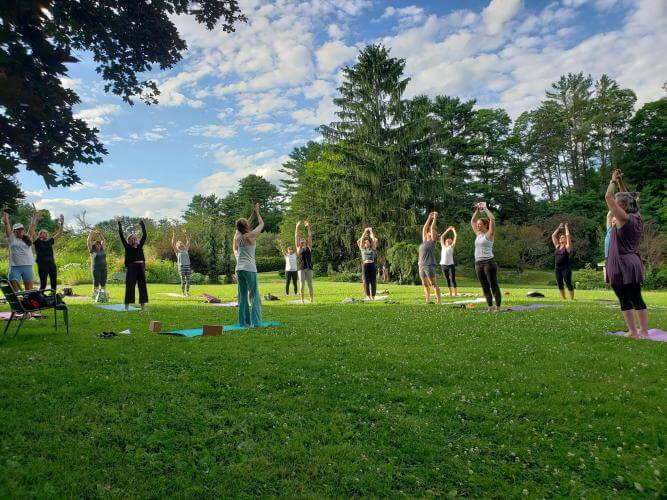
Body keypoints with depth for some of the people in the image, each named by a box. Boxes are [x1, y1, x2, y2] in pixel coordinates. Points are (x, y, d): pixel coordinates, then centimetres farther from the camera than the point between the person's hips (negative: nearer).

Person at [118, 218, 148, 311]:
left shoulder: (140, 246, 12)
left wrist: (142, 224, 15)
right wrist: (119, 224, 0)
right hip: (131, 268, -4)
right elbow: (121, 236, -1)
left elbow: (144, 235, 13)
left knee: (142, 285, 6)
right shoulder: (128, 247, 2)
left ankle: (142, 303, 14)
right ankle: (127, 304, -1)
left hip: (141, 267, 4)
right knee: (130, 286, -4)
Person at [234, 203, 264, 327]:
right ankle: (255, 322, -4)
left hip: (239, 269, 6)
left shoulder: (237, 236, 7)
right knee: (254, 295, -1)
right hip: (250, 269, -6)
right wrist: (257, 212, 20)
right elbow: (261, 224, 6)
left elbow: (244, 228, 27)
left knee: (242, 296, 11)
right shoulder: (251, 235, -8)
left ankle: (243, 321, 14)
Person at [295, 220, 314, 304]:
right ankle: (302, 300, 5)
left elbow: (310, 237, 2)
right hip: (301, 268, 0)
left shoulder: (309, 247, 10)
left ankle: (312, 299, 8)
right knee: (302, 284, 1)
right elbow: (296, 237, 2)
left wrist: (308, 227, -6)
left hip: (309, 268, 1)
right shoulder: (298, 247, 8)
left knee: (310, 284, 3)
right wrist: (297, 227, -5)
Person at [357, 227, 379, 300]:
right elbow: (359, 241, 4)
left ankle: (373, 296, 6)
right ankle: (368, 296, 8)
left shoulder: (373, 249, 11)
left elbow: (375, 240, 4)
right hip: (365, 265, 0)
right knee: (366, 282, 0)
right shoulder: (362, 249, 11)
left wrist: (371, 232, 9)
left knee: (373, 281, 0)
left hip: (372, 265, 0)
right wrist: (364, 232, 6)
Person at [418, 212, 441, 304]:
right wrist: (429, 218, 24)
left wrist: (435, 218, 5)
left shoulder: (433, 241, 1)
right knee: (425, 285, 9)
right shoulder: (424, 241, 17)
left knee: (434, 284, -7)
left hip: (430, 265, -7)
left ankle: (439, 300, -7)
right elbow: (424, 228, 20)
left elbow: (432, 228, -2)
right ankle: (428, 301, 16)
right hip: (421, 265, 7)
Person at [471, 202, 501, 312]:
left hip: (489, 262, -7)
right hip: (478, 264, 7)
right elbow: (472, 221, 25)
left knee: (494, 286, -4)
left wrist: (485, 208, -4)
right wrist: (477, 210, 18)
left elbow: (492, 219, -13)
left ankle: (498, 308, -1)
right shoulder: (478, 234, 15)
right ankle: (490, 308, 14)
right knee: (485, 287, 9)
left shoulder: (489, 234, -2)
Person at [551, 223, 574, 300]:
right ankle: (563, 299, 18)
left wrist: (566, 228, 3)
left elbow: (568, 236, -7)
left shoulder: (567, 246, 0)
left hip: (566, 268, -6)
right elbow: (553, 236, 15)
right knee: (560, 284, 8)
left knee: (568, 284, -6)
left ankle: (572, 299, 0)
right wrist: (559, 228, 17)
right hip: (557, 268, 6)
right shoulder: (557, 246, 14)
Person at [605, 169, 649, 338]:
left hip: (621, 265, -8)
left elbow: (608, 197, -15)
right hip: (634, 263, 8)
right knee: (637, 299, 12)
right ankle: (644, 330, 16)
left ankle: (633, 332, 1)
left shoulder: (624, 218, -14)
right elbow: (626, 198, 22)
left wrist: (614, 181, -2)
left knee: (625, 300, -2)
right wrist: (621, 182, 20)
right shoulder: (637, 218, 8)